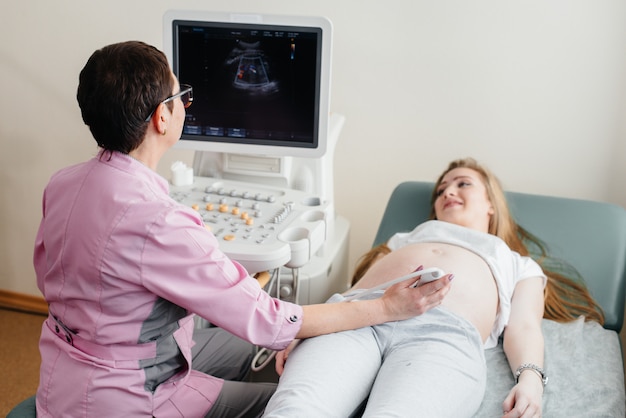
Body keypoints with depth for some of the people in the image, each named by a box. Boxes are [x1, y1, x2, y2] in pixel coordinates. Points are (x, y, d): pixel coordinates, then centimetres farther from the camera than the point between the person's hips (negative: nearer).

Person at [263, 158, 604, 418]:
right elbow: (353, 288, 27)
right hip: (358, 314, 3)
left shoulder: (519, 264, 36)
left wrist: (530, 378, -7)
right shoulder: (406, 237, 41)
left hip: (446, 332, -2)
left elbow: (523, 327, 16)